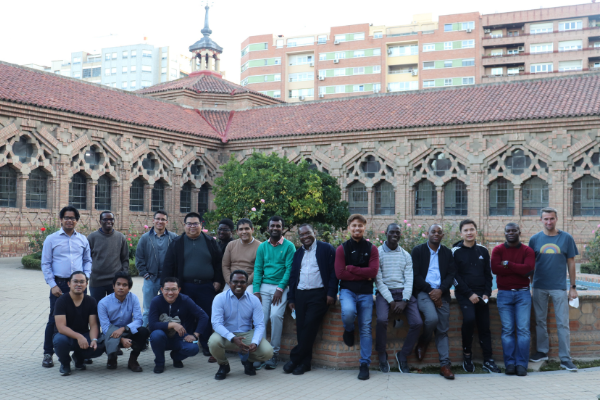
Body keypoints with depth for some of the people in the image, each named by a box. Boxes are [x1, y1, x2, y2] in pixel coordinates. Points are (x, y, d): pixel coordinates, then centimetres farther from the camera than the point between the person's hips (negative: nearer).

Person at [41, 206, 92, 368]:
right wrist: (53, 285, -7)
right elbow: (45, 264, 1)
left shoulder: (82, 239, 9)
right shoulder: (51, 239, 1)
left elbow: (88, 261, 15)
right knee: (55, 319, -1)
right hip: (59, 284, -2)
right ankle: (48, 353, 9)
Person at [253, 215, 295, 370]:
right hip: (264, 286, 3)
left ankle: (274, 353, -9)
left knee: (276, 315, -19)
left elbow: (289, 269, -4)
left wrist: (280, 289, -12)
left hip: (281, 287, -3)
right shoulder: (262, 247, 13)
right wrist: (256, 290, -2)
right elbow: (258, 269, 9)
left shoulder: (289, 246, 2)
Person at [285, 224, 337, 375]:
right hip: (300, 295, 5)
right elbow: (293, 276, 18)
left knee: (309, 327, -11)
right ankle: (304, 362, 7)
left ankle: (294, 359, -3)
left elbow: (334, 272, -4)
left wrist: (331, 293, -12)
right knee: (301, 329, 1)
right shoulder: (298, 253, 18)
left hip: (319, 294, -5)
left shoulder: (326, 249, 1)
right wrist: (291, 298, 12)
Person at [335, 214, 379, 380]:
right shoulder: (342, 249, 4)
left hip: (365, 292, 1)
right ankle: (349, 330, 5)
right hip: (347, 290, -1)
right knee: (348, 312, -31)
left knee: (365, 328, -1)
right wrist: (363, 275, -8)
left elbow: (373, 271, -8)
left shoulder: (371, 249, 6)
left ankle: (365, 364, 9)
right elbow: (339, 273, -7)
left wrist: (351, 268, -8)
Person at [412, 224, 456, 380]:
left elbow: (451, 275, 7)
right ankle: (423, 342, 3)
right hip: (423, 292, -3)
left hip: (442, 294, 3)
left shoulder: (447, 253, 14)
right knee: (432, 318, -27)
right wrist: (430, 291, -11)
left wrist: (440, 290, -10)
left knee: (443, 330, -1)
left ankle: (445, 365, 3)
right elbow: (416, 275, -2)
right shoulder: (418, 251, 6)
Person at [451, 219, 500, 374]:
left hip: (481, 295, 4)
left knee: (484, 326, 3)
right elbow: (455, 276, -6)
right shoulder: (456, 252, -2)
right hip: (464, 294, -4)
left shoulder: (483, 251, 10)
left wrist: (487, 293, 0)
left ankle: (488, 360, 13)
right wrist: (469, 294, -12)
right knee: (469, 318, -25)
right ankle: (467, 354, -6)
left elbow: (488, 274, 13)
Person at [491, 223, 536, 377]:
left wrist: (508, 264, -10)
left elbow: (528, 269, -13)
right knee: (507, 330, -1)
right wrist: (518, 269, -10)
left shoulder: (527, 251, 5)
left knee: (523, 329, -4)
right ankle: (510, 364, 4)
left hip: (523, 293, 0)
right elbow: (495, 268, -12)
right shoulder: (498, 250, 5)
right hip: (504, 294, 0)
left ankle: (521, 364, 0)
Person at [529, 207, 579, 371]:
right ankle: (542, 351, 26)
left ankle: (565, 359, 5)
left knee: (563, 324, -1)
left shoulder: (566, 238, 0)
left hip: (559, 287, -2)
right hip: (539, 288, 2)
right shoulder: (535, 239, 3)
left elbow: (571, 263, 4)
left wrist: (573, 287, 2)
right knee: (540, 321, 11)